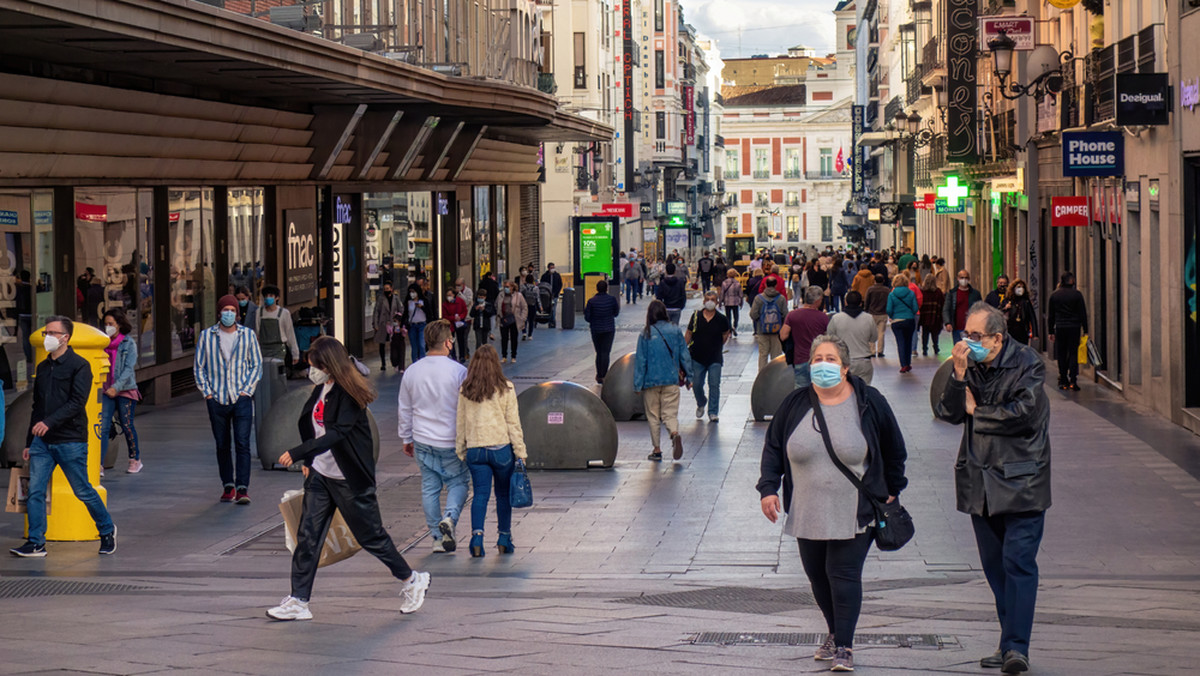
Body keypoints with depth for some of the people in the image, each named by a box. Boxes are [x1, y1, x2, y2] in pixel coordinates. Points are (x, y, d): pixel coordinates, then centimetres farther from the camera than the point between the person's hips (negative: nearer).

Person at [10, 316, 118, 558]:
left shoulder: (79, 365, -6)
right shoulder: (43, 367, 14)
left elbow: (77, 402, -16)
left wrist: (49, 422, -27)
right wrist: (29, 442, 18)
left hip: (70, 441, -6)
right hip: (42, 442, 6)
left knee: (83, 491, 3)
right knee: (35, 491, -3)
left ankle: (107, 530, 22)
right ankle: (35, 543, 1)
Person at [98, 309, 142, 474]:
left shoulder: (129, 344, -4)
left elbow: (129, 368, -12)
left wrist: (116, 387, -22)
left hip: (125, 390, -3)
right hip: (106, 391, 3)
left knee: (127, 425, 6)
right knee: (103, 426, -8)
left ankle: (136, 460, 26)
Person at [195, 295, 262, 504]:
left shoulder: (248, 335, 5)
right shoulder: (206, 336, 5)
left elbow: (257, 366, 8)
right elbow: (199, 368, 9)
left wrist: (246, 390, -3)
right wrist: (207, 392, -1)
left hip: (241, 399, -1)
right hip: (216, 400, 1)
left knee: (242, 444, -9)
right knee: (222, 446, 7)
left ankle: (243, 488, -10)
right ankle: (228, 486, 18)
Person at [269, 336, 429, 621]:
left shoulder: (350, 394, -19)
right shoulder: (321, 390, 6)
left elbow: (337, 434, -30)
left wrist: (297, 453, -34)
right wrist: (308, 462, 13)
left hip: (350, 480, -7)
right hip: (320, 476, 7)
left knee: (371, 536, 4)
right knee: (307, 536, 1)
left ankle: (411, 580, 24)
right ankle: (298, 600, 4)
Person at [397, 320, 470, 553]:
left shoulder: (411, 372, 1)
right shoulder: (458, 371, -12)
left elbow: (404, 409, 9)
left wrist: (406, 438, 20)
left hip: (423, 440, 4)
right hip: (451, 441, -3)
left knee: (429, 487, 10)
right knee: (458, 483, 10)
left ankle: (438, 538, 12)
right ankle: (450, 517, -16)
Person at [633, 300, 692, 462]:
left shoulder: (645, 334, -7)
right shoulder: (675, 330, 0)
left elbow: (640, 360, -6)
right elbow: (684, 355, 4)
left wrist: (638, 384, -2)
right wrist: (688, 377, 13)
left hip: (651, 381, -2)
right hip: (671, 380, 2)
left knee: (653, 415, 11)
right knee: (670, 413, 5)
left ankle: (657, 450, 13)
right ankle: (675, 434, -26)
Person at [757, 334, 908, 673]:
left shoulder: (869, 403, -3)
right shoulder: (795, 404, 1)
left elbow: (894, 450, 9)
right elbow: (773, 448, 11)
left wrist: (891, 490, 11)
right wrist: (768, 488, 0)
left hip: (854, 515, -3)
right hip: (807, 514, 3)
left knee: (844, 575, -8)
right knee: (817, 575, 10)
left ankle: (844, 646, -2)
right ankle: (834, 632, 31)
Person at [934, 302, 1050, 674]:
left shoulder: (1028, 362, -7)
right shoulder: (969, 364, 7)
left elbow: (1024, 413, -17)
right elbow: (947, 412, 0)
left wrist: (976, 410, -6)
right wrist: (959, 374, -14)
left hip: (1021, 481, -6)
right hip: (980, 480, 6)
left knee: (1018, 561, -12)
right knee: (994, 565, 9)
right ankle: (1012, 644, 17)